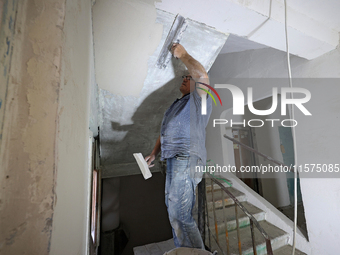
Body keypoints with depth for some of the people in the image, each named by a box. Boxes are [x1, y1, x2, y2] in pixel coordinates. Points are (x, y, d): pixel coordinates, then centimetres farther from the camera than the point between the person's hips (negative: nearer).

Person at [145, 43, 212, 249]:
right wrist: (154, 154, 17)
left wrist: (182, 54, -2)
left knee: (180, 215, -9)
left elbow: (202, 75, -17)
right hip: (174, 160, 9)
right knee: (175, 212, 17)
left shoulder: (199, 99, 4)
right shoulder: (177, 105, 28)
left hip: (187, 159, -9)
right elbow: (166, 132, 26)